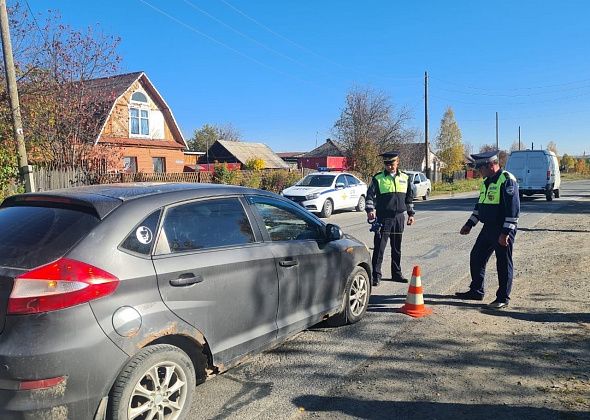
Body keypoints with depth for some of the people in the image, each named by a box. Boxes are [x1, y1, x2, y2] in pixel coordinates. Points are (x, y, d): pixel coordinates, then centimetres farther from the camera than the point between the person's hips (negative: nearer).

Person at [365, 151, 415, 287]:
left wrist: (411, 214, 14)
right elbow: (370, 195, -7)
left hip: (399, 217, 4)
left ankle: (396, 273, 25)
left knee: (397, 248, 13)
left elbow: (409, 197, 16)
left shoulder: (405, 178, 9)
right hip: (383, 217, -4)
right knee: (379, 247, -5)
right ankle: (376, 275, 2)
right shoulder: (378, 178, -2)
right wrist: (370, 210, -22)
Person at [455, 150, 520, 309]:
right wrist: (469, 224, 17)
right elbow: (479, 205, 22)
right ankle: (476, 291, 26)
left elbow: (513, 208, -21)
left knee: (503, 264, 2)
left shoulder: (507, 180, -16)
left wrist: (505, 233, -23)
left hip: (503, 230, -9)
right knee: (476, 258, 13)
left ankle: (503, 298, 15)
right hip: (488, 228, 9)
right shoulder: (486, 181, 13)